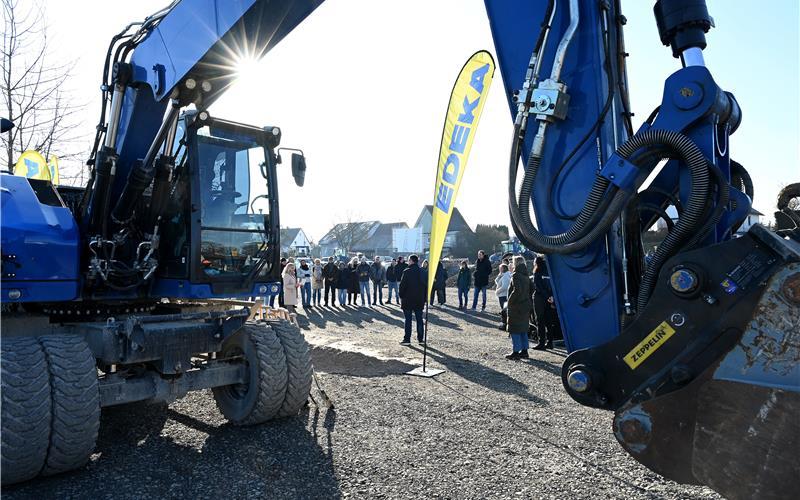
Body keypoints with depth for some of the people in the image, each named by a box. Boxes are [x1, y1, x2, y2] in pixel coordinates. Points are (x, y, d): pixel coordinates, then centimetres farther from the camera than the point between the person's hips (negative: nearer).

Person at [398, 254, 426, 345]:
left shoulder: (407, 272, -12)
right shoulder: (423, 272, 5)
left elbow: (402, 285, -12)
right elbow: (426, 286, 9)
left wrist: (401, 296, 1)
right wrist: (424, 299, 14)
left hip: (408, 300, -4)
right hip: (420, 300, 5)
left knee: (408, 320, 0)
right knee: (419, 319, 10)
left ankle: (407, 339, 1)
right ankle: (421, 339, 13)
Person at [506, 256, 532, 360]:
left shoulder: (516, 275, -16)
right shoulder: (526, 276, 10)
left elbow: (517, 291, -25)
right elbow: (530, 290, 14)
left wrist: (509, 302, -15)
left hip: (516, 307, -8)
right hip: (525, 306, 8)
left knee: (514, 330, -1)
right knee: (523, 329, 15)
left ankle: (516, 352, 1)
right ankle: (524, 350, 20)